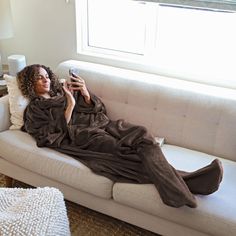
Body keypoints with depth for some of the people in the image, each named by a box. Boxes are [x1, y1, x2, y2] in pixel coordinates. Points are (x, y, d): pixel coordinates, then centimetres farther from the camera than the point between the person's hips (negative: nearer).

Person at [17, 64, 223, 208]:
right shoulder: (34, 110, 14)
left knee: (141, 133, -26)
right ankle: (185, 182, -46)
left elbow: (100, 110, 19)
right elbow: (55, 138, -4)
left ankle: (185, 180, -41)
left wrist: (86, 94, 0)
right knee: (127, 151, -31)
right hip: (84, 136, -5)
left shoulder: (65, 90, 28)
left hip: (103, 124, 5)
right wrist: (69, 107, -9)